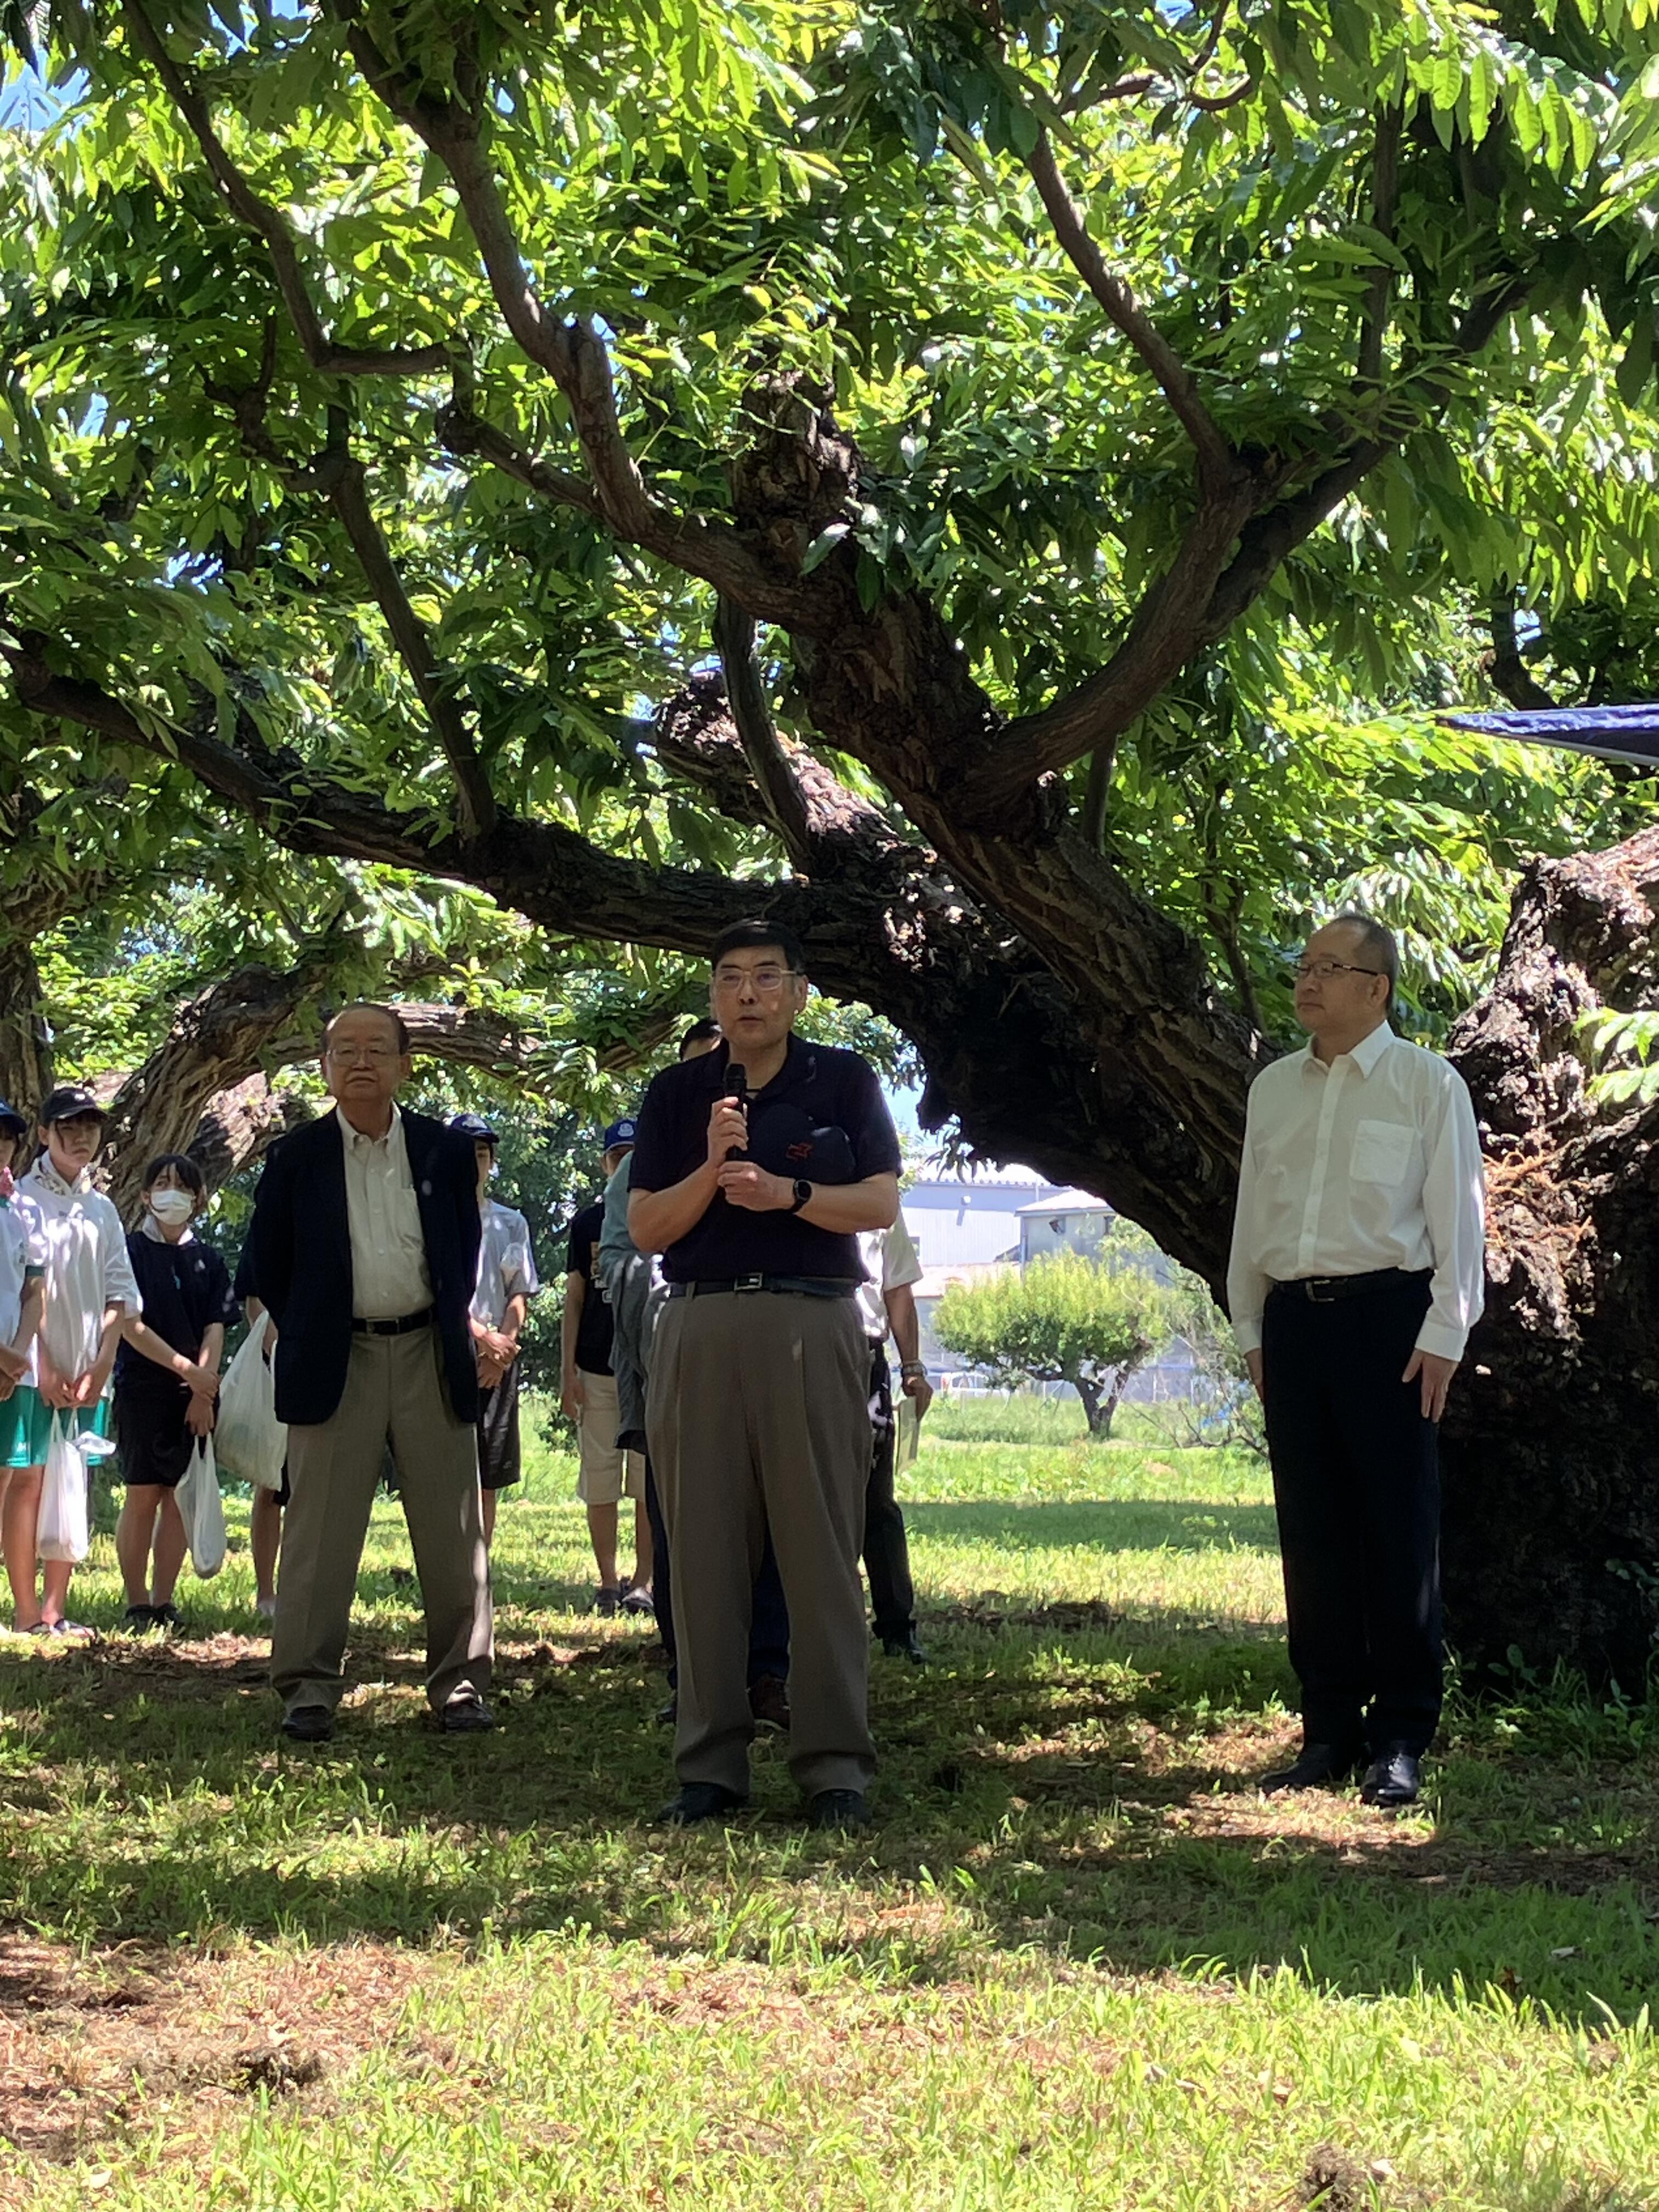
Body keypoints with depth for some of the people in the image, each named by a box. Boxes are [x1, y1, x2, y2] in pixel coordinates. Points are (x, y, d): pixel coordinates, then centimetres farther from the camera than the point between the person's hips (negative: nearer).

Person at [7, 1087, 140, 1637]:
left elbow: (119, 1294, 12)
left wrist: (100, 1367, -1)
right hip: (35, 1368, -5)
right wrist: (44, 1366, -13)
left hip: (89, 1372, 5)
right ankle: (27, 1613, -5)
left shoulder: (102, 1210, 16)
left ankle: (55, 1609, 7)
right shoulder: (23, 1199, -1)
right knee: (28, 1480, -6)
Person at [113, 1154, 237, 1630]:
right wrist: (186, 1368, -14)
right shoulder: (130, 1252, 0)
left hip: (197, 1394, 3)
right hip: (143, 1388, -3)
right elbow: (131, 1326, -7)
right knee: (143, 1495, -5)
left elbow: (215, 1331, 5)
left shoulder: (208, 1261, 11)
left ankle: (163, 1601, 7)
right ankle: (137, 1603, -1)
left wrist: (204, 1388, -9)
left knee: (179, 1496, 3)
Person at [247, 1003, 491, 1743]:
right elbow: (269, 1263, 9)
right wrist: (306, 1336, 8)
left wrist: (449, 1329, 11)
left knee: (453, 1534, 3)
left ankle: (459, 1684, 11)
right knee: (320, 1535, 0)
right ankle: (308, 1689, 5)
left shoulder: (447, 1151, 6)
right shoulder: (297, 1157, 2)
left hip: (430, 1355, 1)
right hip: (335, 1362, -1)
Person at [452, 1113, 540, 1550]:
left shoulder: (511, 1223, 16)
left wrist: (502, 1345, -5)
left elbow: (520, 1295, 11)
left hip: (498, 1361, 4)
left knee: (490, 1478, 4)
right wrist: (483, 1337, -12)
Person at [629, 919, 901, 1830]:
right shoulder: (678, 1092, 11)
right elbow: (647, 1227, 6)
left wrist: (788, 1193, -15)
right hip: (699, 1328, 2)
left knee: (822, 1550, -3)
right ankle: (710, 1764, 8)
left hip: (814, 1326, -2)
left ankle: (833, 1764, 1)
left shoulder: (844, 1080, 8)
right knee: (704, 1551, 2)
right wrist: (712, 1168, -11)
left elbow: (880, 1204, 1)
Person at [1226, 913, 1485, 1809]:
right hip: (1293, 1318, 5)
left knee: (1398, 1527, -2)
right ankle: (1331, 1729, 13)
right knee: (1312, 1530, 6)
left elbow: (1459, 1217, -3)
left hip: (1386, 1313, -5)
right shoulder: (1273, 1089, 13)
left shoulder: (1426, 1084, -1)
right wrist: (1251, 1329, 13)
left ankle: (1401, 1740, 4)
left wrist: (1443, 1335, -8)